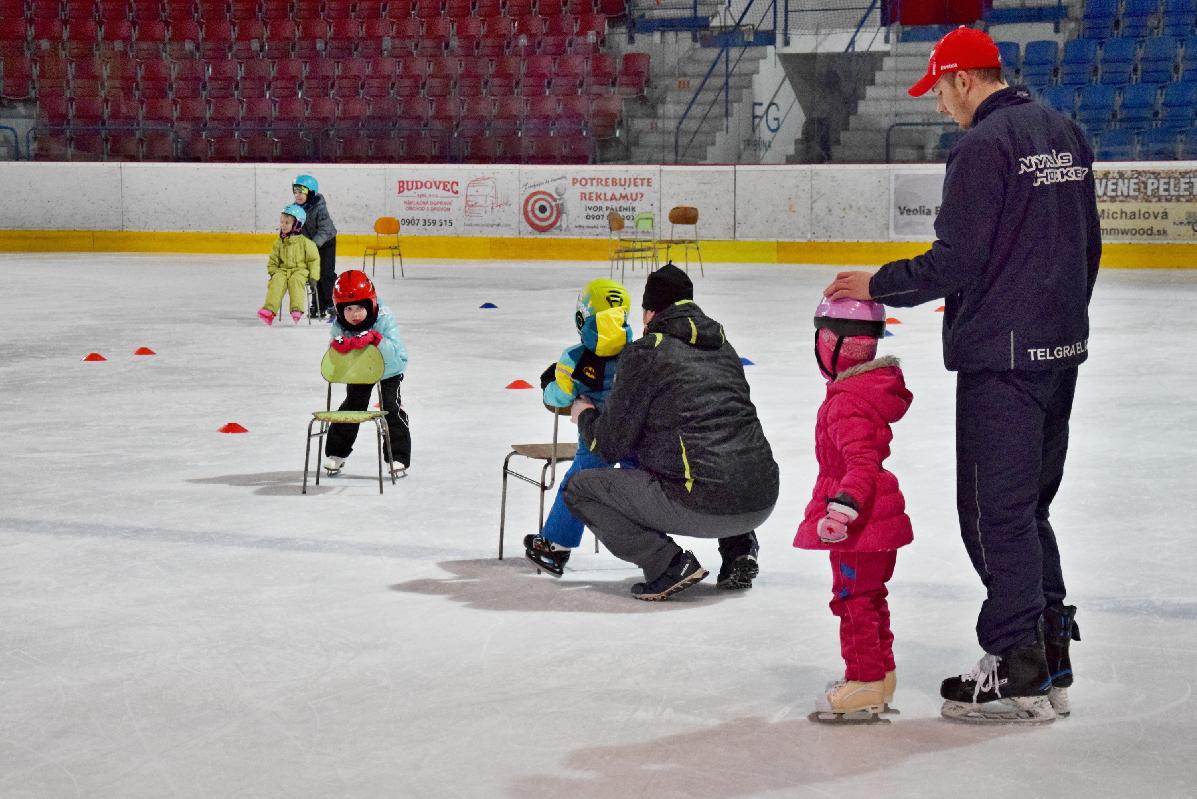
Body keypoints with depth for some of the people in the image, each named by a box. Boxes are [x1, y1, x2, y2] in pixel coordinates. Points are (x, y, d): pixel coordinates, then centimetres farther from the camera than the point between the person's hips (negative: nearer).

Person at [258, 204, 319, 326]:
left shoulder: (304, 241, -1)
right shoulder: (279, 242, 12)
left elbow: (314, 259, 2)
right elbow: (273, 260, 19)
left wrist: (313, 277, -6)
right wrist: (273, 272, 2)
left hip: (300, 270, -3)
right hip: (282, 270, 3)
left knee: (295, 280, -36)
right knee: (277, 281, -28)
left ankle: (296, 310, -41)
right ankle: (269, 310, -40)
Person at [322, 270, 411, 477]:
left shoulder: (385, 320, -33)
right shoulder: (339, 326, -23)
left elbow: (397, 355, -40)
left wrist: (376, 340, -55)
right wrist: (338, 345, -44)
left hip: (389, 372, -3)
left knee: (391, 408, -9)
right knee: (351, 407, 4)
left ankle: (399, 458, 0)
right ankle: (336, 453, 21)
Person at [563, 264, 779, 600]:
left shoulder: (645, 352, -3)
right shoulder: (723, 347, 17)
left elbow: (611, 444, -1)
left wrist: (584, 415, 22)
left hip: (703, 508, -7)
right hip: (762, 503, 7)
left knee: (581, 490, 8)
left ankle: (668, 564, -3)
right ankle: (738, 548, 21)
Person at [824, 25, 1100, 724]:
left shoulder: (984, 144, -15)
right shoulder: (1066, 134, 12)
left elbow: (956, 260, -18)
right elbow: (1088, 246, 18)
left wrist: (878, 285, -5)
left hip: (1001, 355, -9)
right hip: (1061, 350, 9)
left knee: (996, 511, -2)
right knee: (1030, 508, 17)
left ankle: (1020, 673, 0)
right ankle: (1053, 660, 21)